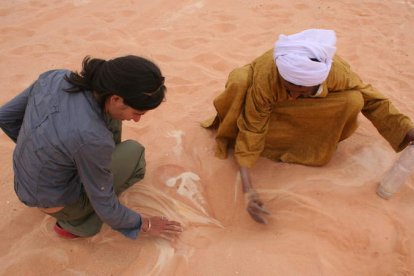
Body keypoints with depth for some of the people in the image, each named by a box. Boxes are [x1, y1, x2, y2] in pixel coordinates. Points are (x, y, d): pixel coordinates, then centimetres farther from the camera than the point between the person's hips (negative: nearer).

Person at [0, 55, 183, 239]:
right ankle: (74, 222, 8)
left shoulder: (55, 77, -18)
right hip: (58, 202, -6)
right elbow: (105, 208, -20)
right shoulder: (91, 138, -36)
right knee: (134, 153, 0)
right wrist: (144, 224, -2)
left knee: (110, 119, 2)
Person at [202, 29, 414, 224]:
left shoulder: (337, 72, -35)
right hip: (268, 104, -1)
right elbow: (252, 129, -36)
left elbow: (370, 98, -18)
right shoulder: (264, 77, -41)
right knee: (239, 83, -35)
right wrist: (247, 189, -42)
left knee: (353, 102, -28)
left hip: (308, 111, 2)